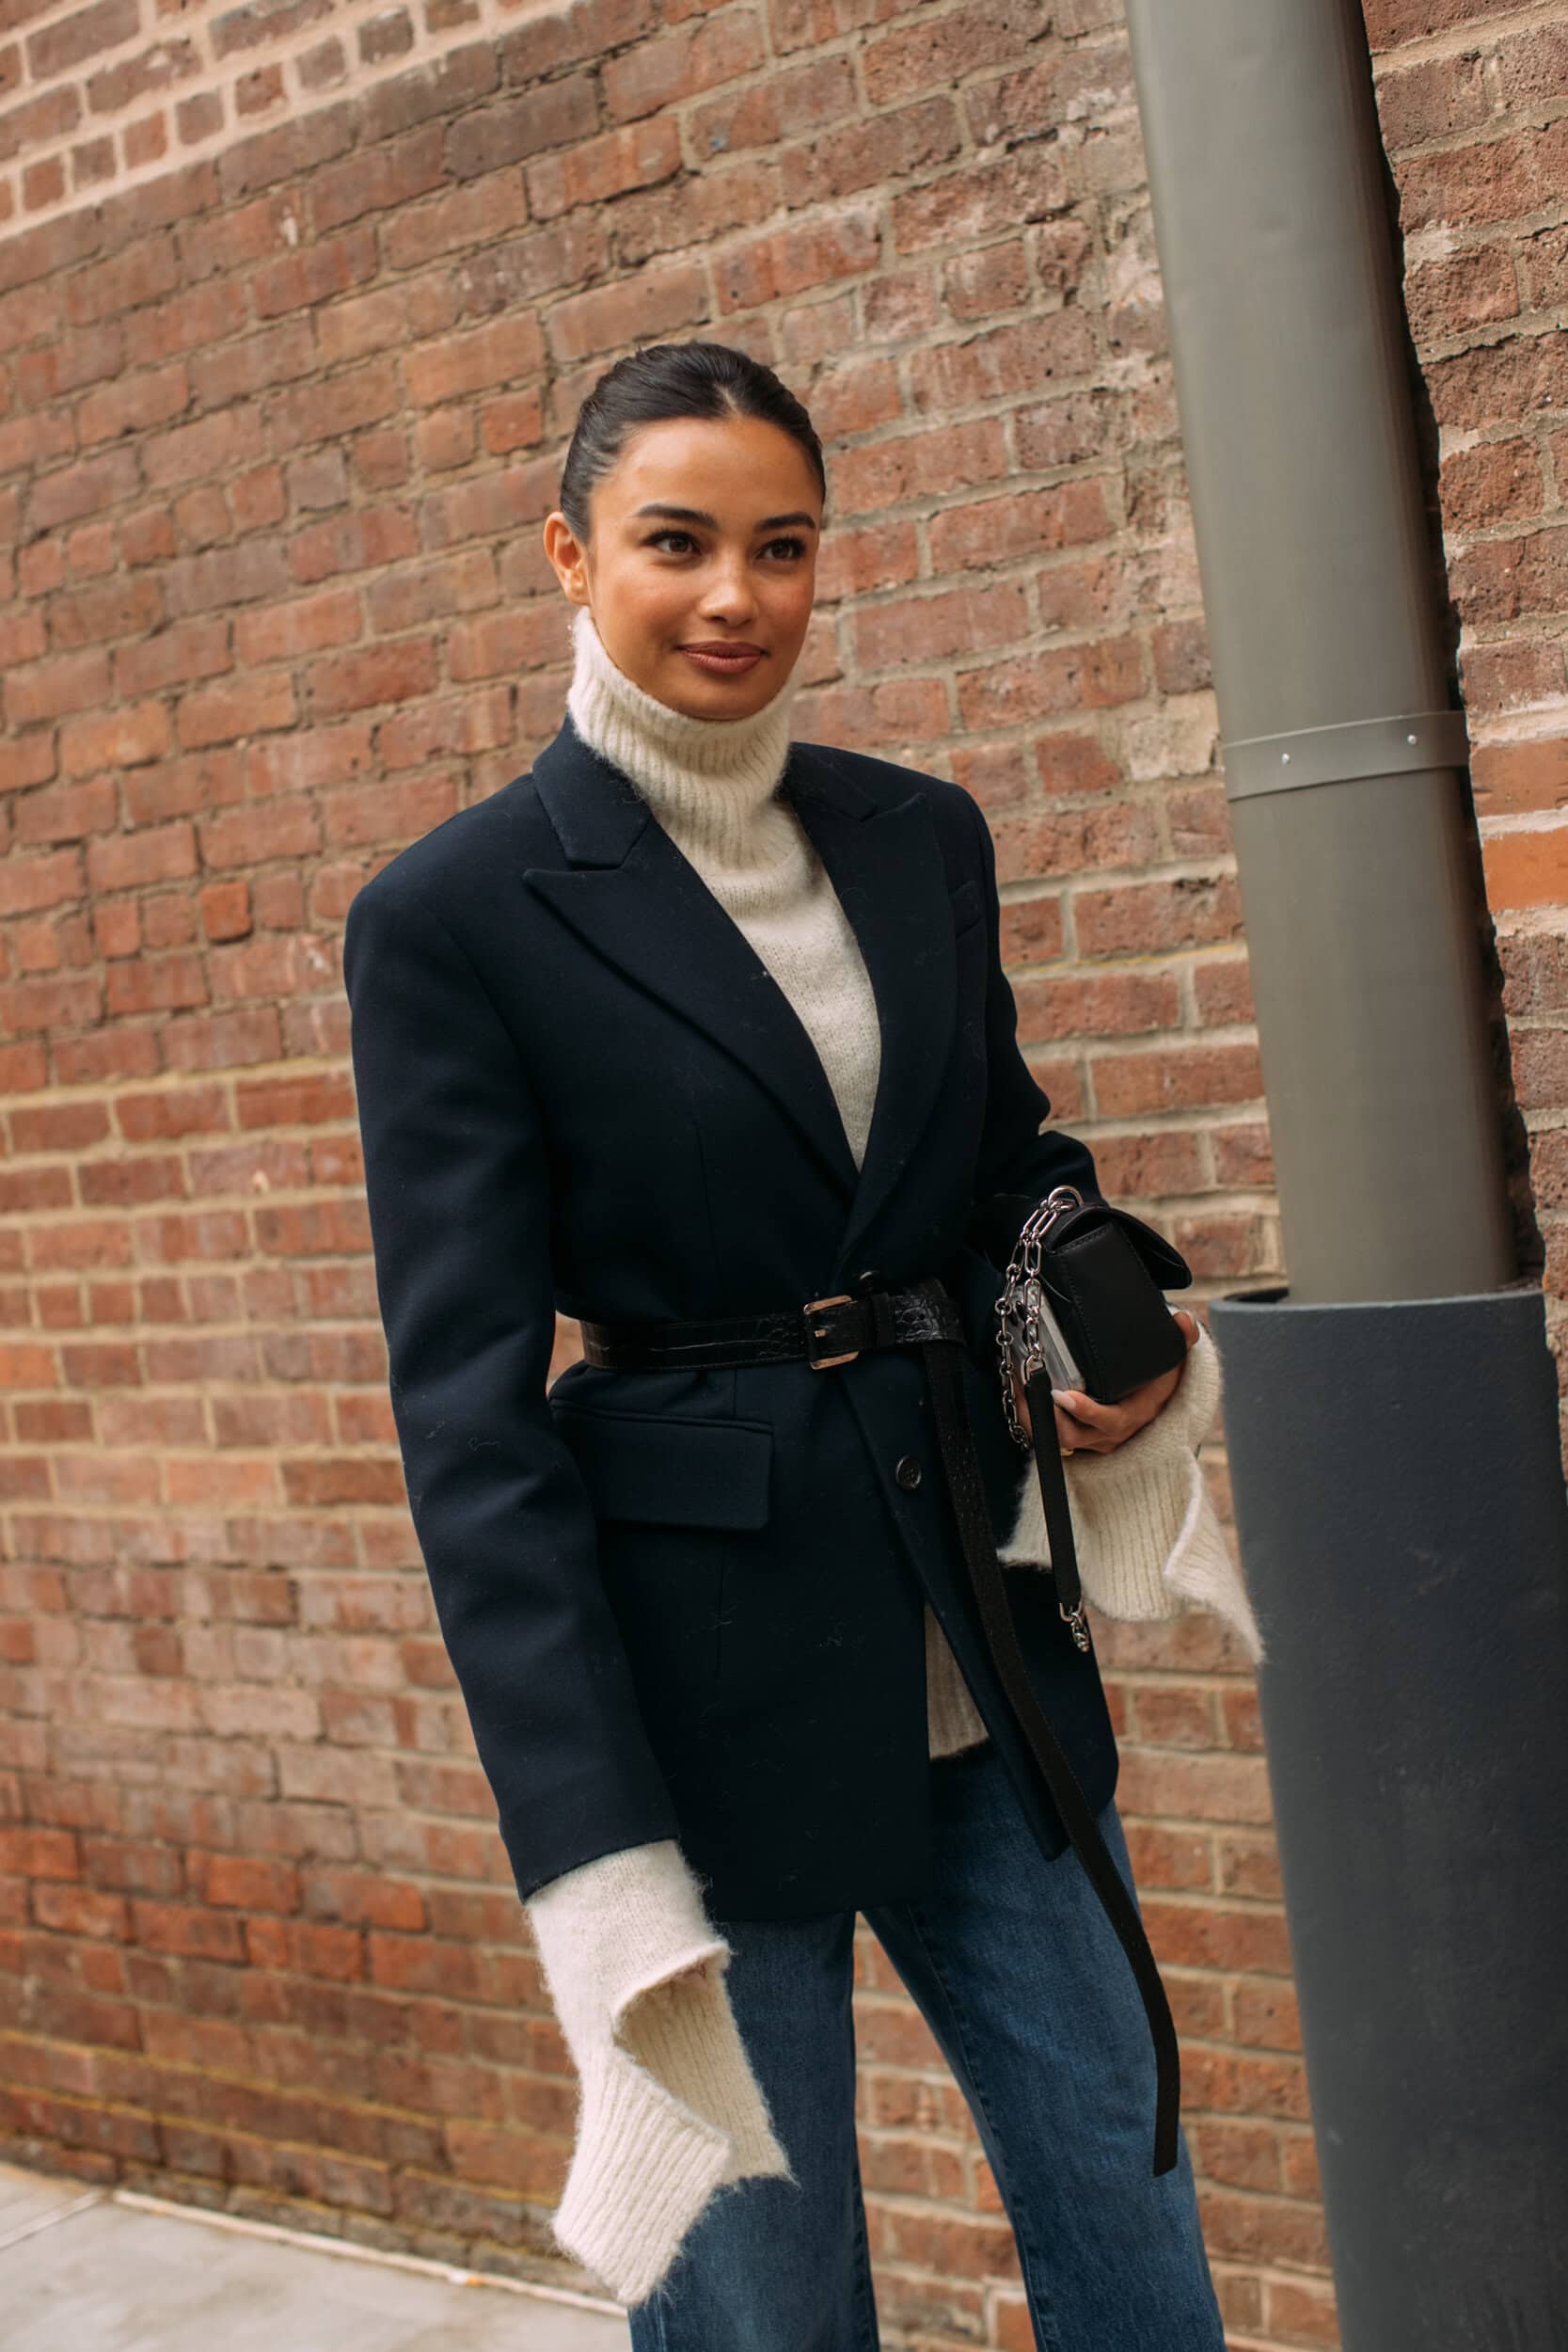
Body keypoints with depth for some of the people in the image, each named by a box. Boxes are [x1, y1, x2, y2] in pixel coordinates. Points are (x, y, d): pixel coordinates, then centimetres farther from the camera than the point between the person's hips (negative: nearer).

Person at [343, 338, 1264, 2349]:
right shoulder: (456, 916, -9)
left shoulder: (923, 837, 6)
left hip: (981, 1655, 5)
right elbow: (468, 1409, -12)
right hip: (707, 1684, -5)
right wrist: (601, 1865, -16)